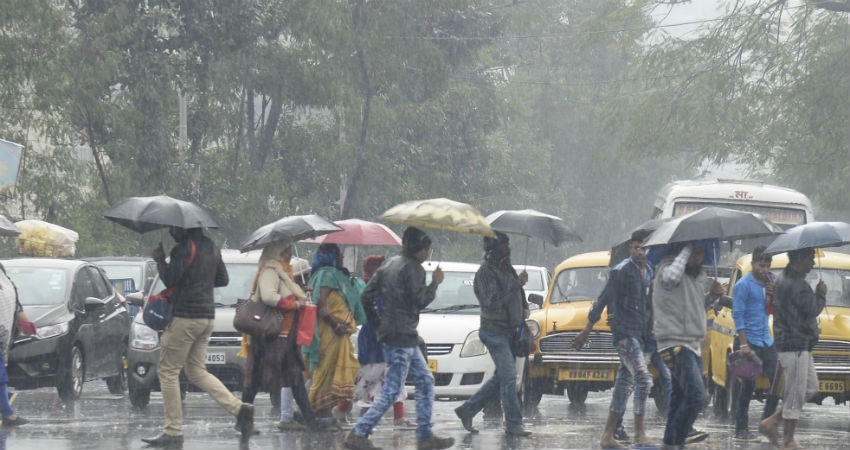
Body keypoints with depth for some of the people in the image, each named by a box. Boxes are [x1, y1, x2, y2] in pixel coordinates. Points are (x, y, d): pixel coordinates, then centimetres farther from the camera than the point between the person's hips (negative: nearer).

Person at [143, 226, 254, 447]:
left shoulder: (184, 249, -13)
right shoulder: (211, 247, 14)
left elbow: (170, 280, -17)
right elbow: (223, 279, 20)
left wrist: (160, 260, -1)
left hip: (186, 316, -9)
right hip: (208, 315, 9)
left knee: (167, 371, -1)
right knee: (197, 371, 15)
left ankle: (173, 431, -3)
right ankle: (239, 408, -1)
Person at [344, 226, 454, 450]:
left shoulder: (389, 264, 14)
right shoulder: (413, 268, -12)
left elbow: (367, 296, 14)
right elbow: (420, 300, -18)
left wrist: (378, 325, 20)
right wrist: (435, 283, -3)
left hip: (388, 333, 10)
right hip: (402, 336, -10)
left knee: (425, 381, 15)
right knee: (391, 391, -9)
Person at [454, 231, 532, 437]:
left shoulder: (507, 269, 16)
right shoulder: (486, 272, -12)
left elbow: (517, 295, 32)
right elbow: (493, 302, -23)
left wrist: (524, 308, 12)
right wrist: (516, 284, -25)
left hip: (509, 331, 9)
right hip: (494, 331, -9)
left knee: (501, 378, 12)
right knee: (508, 377, -10)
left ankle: (467, 410, 20)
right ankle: (513, 424, -6)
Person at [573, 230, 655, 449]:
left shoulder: (648, 272, 13)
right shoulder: (621, 271, -10)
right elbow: (603, 300, -8)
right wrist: (586, 331, -5)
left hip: (639, 334, 8)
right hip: (624, 333, -8)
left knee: (624, 385, 9)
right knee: (643, 378, -17)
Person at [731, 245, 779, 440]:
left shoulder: (769, 281, 12)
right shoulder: (744, 285, -8)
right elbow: (738, 315, -11)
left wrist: (773, 294, -3)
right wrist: (743, 344, -17)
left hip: (767, 342, 7)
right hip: (750, 342, -7)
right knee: (748, 386, -4)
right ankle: (741, 429, 2)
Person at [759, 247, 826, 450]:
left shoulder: (784, 280, 15)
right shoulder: (797, 284, -19)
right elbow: (812, 309, -21)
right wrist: (821, 294, -4)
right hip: (795, 346, -11)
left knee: (810, 388, 16)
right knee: (796, 393, -4)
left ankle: (771, 422, 16)